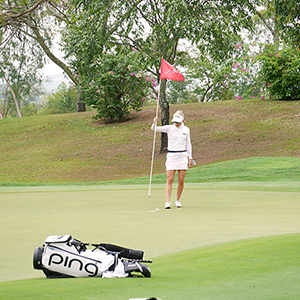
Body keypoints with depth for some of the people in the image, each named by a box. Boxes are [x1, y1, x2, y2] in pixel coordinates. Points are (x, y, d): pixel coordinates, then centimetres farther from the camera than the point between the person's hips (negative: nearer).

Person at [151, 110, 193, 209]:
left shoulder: (186, 129, 7)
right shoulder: (169, 128, 0)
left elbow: (188, 144, 13)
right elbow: (154, 128, -10)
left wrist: (190, 158, 9)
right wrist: (154, 122, -32)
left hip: (182, 156, 2)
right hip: (171, 155, -2)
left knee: (181, 180, 2)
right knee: (170, 179, -9)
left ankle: (177, 200, 18)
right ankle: (168, 202, -12)